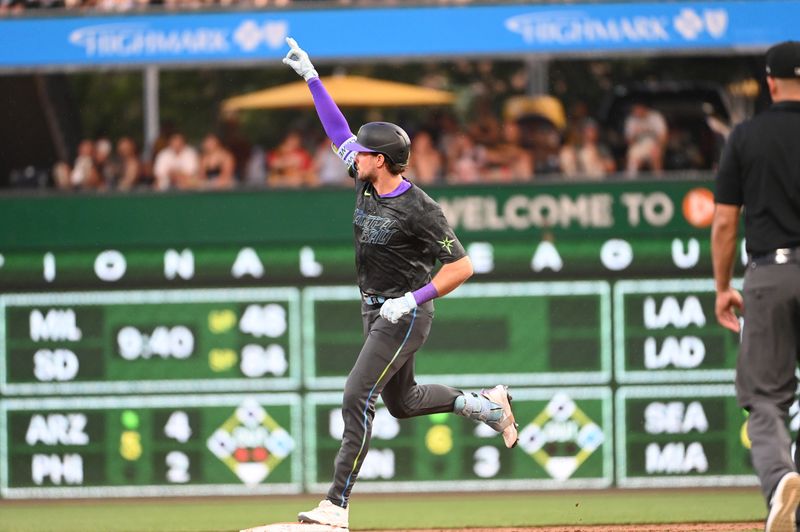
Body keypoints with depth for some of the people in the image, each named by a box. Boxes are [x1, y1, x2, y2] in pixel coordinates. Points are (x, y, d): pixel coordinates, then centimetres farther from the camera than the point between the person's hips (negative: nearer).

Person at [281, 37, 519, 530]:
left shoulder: (419, 209, -22)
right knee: (403, 401, 20)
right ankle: (487, 404, 36)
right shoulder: (368, 185, 0)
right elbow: (339, 129, 8)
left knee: (358, 398, -16)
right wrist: (312, 77, 4)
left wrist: (413, 299, -24)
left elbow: (462, 266, -19)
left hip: (404, 314, -9)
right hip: (376, 310, 9)